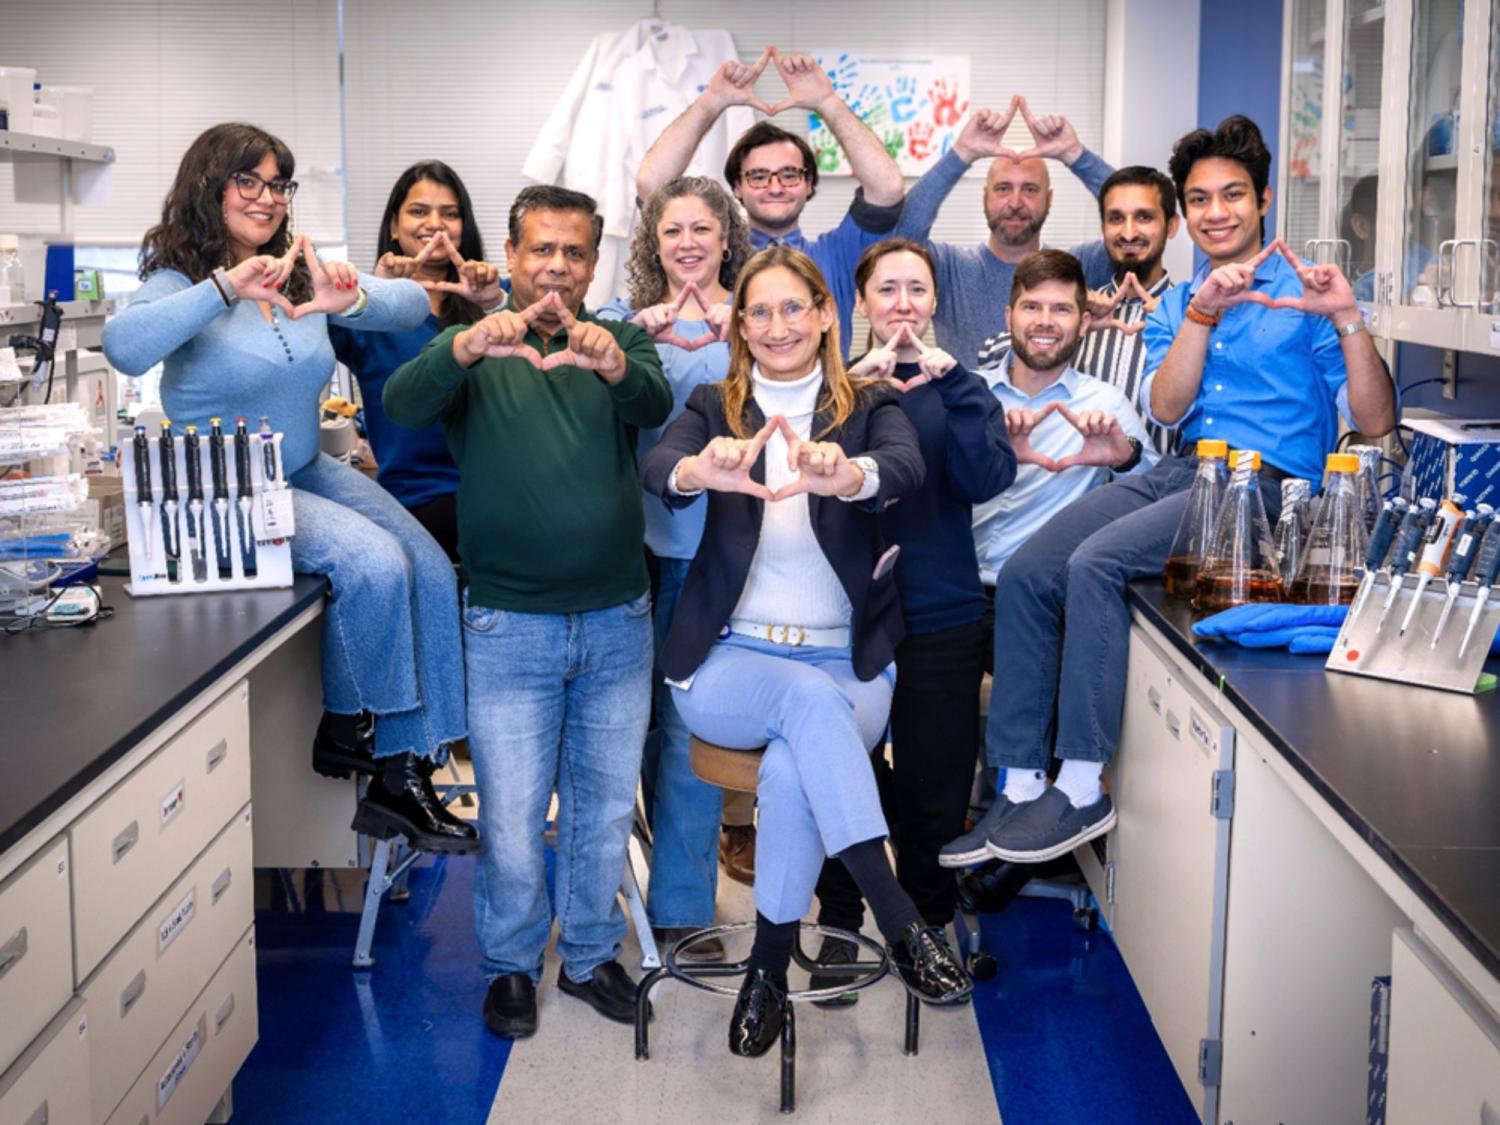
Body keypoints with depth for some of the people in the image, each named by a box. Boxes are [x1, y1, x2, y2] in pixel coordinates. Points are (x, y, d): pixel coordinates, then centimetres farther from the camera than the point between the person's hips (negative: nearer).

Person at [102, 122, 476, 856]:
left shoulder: (300, 274, 7)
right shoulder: (181, 280, -8)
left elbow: (412, 306, -4)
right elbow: (123, 348, -30)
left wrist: (352, 299, -27)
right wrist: (224, 289, -38)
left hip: (308, 472, 7)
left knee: (432, 574, -10)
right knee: (374, 562, -25)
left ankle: (403, 775, -5)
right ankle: (345, 727, -1)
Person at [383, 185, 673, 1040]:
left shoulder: (622, 344, 5)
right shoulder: (474, 349, 0)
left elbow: (657, 406, -17)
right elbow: (403, 406, -20)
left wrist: (613, 365, -41)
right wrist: (467, 347, -41)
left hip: (618, 622, 2)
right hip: (510, 625, -2)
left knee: (607, 807, 14)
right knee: (512, 816, 4)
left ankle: (592, 953, 33)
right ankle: (513, 964, 26)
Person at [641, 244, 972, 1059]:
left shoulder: (869, 406, 6)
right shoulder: (713, 406, 8)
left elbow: (907, 467, -19)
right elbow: (657, 467, -15)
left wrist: (846, 474, -44)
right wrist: (703, 470, -41)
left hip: (847, 663, 0)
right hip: (729, 661, 0)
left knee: (792, 769, -31)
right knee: (810, 698, -33)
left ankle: (769, 967, -15)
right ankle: (900, 922, -32)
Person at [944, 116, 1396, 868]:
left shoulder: (1306, 296, 7)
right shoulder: (1174, 307, 22)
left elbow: (1373, 422, -2)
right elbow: (1165, 409, 4)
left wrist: (1350, 322, -15)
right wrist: (1201, 314, -8)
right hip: (1179, 472, 6)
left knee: (1095, 562, -29)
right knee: (1024, 575, -15)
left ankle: (1082, 791, -24)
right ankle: (1021, 785, -12)